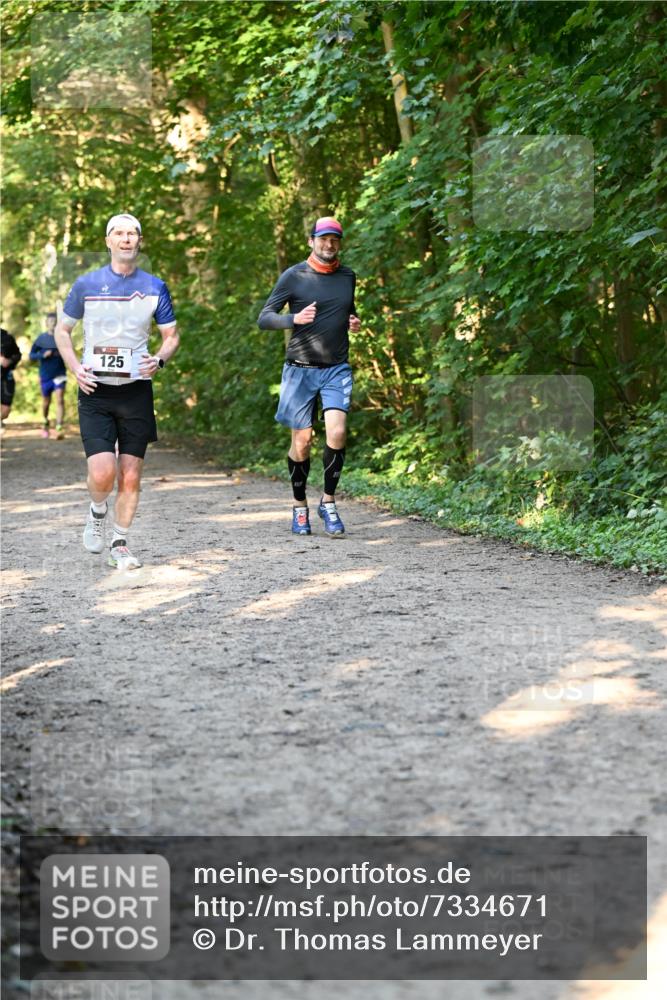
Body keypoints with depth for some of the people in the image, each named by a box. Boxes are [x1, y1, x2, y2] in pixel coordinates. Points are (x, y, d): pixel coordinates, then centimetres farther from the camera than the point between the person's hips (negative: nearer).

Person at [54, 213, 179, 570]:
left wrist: (160, 359, -10)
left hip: (136, 390, 2)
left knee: (130, 476, 2)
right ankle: (97, 512, 17)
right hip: (95, 393, -1)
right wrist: (75, 367, -6)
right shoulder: (87, 284, 2)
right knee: (102, 472, -16)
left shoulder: (154, 287, 5)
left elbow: (171, 335, 12)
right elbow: (62, 330, 11)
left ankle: (120, 544, 19)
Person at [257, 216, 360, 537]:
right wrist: (295, 318, -22)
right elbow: (264, 318, -4)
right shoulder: (293, 276, -3)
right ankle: (299, 505, 20)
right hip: (301, 369, -2)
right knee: (302, 441, 1)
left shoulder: (348, 277, 10)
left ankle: (328, 501, -1)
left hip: (337, 369, 2)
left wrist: (354, 322, 5)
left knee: (337, 432, -16)